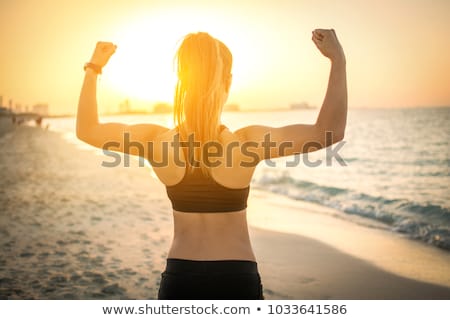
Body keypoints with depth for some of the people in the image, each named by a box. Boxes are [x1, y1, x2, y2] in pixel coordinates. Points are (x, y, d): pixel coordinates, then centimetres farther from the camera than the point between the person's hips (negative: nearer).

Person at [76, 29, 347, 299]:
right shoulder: (248, 144, -18)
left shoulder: (156, 141, -9)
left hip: (179, 276, 3)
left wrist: (93, 68, 11)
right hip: (237, 277, -2)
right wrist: (338, 60, -13)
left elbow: (86, 130, 4)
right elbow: (330, 132, -17)